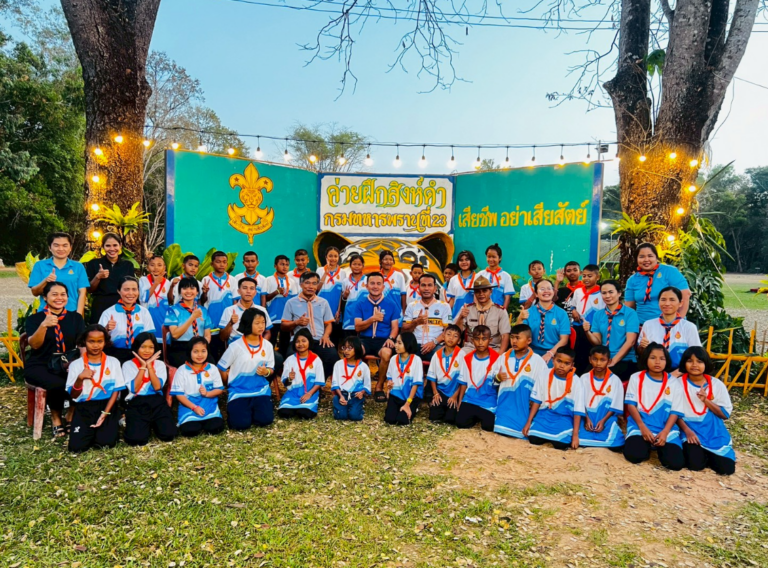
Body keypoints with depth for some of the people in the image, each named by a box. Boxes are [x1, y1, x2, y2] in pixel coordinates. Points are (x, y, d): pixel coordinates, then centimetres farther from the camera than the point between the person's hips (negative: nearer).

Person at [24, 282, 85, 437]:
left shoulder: (75, 317, 10)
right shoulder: (34, 318, 4)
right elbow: (34, 344, -9)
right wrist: (44, 325, -26)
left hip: (68, 365, 2)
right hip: (40, 366, -2)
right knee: (57, 384, -34)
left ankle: (71, 417, -3)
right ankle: (56, 418, -4)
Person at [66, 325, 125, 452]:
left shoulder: (113, 362, 1)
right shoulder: (76, 364, 1)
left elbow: (116, 390, 0)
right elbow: (73, 395, 0)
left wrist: (105, 413, -11)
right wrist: (80, 379, -20)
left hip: (106, 405, -1)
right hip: (84, 407, 1)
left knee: (106, 443, -17)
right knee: (76, 446, -14)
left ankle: (104, 427, 17)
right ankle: (90, 430, 19)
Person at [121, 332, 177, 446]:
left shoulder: (160, 364, 7)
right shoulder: (128, 365, 3)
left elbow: (157, 387, -8)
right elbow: (134, 389, -9)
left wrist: (149, 366, -8)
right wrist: (143, 367, -8)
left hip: (157, 403, 2)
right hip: (137, 404, -1)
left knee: (168, 435, -17)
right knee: (136, 439, -24)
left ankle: (153, 424, 16)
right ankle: (146, 426, 11)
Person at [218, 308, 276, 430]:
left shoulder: (267, 345, 0)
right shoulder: (235, 346, -9)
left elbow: (271, 369, 8)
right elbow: (221, 369, 1)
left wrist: (266, 372, -14)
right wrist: (230, 384, 8)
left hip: (261, 390, 2)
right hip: (238, 391, -2)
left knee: (265, 420, -17)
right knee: (241, 423, -19)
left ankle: (253, 408, 17)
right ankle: (233, 408, 16)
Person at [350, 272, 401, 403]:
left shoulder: (391, 304, 6)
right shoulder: (360, 304, 7)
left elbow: (395, 326, 4)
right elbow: (358, 327, -1)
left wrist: (391, 338, -17)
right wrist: (373, 319, -18)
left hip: (383, 339, 0)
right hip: (365, 339, 0)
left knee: (387, 353, -35)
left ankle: (379, 387, -11)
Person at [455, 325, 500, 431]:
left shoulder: (496, 359, -6)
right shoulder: (467, 359, 5)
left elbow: (497, 384, -7)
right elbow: (463, 382, 11)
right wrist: (460, 401, 7)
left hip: (488, 402, -3)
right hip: (469, 399, 3)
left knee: (488, 426, -17)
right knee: (461, 423, -12)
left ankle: (482, 416, 18)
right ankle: (476, 417, 19)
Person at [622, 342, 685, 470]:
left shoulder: (674, 382, 7)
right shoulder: (636, 378, 5)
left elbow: (675, 411, 2)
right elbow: (631, 405, 0)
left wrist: (665, 432, -14)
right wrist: (643, 427, -14)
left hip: (666, 428, 1)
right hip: (640, 425, -1)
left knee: (676, 462, -23)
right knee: (633, 455, -29)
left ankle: (659, 447, 11)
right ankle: (647, 446, 7)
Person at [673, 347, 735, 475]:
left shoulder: (717, 384, 1)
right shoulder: (680, 384, -4)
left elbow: (725, 414, 0)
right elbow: (676, 413, -4)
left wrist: (706, 400, -15)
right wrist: (687, 431, -18)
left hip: (714, 432, 2)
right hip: (690, 430, -2)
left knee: (726, 468, -14)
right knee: (695, 464, -24)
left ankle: (708, 454, 17)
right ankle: (698, 452, 11)